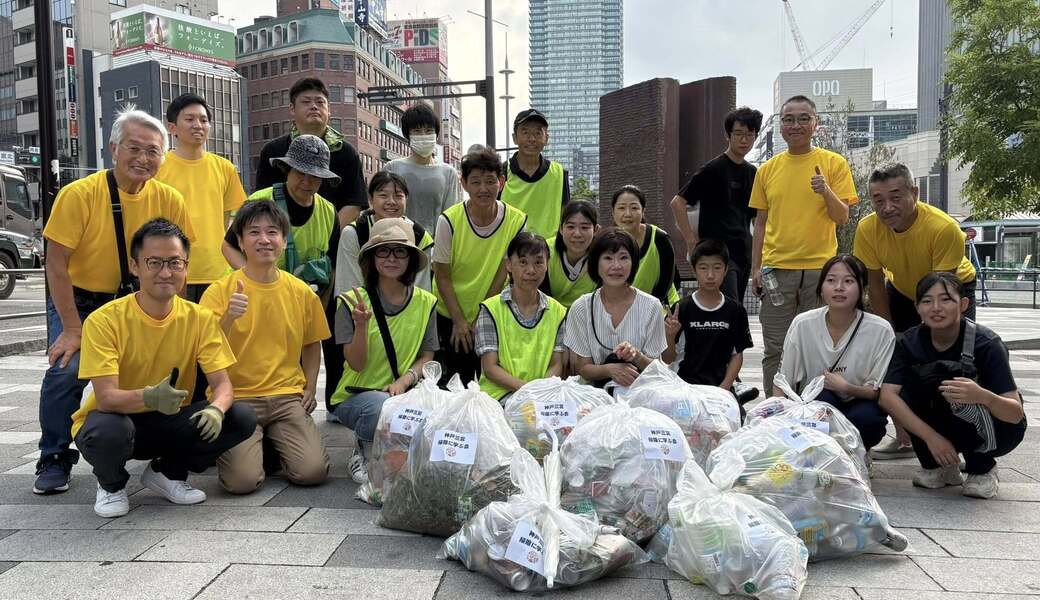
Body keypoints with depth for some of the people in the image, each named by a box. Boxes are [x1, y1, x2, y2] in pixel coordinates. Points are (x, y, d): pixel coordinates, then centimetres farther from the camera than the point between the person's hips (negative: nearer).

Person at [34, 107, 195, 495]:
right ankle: (55, 460, 1)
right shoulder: (79, 194, -18)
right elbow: (57, 264, -17)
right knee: (66, 369, -20)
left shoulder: (168, 200, -9)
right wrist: (73, 328, -20)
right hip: (77, 300, -3)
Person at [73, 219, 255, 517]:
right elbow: (106, 397, -26)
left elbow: (222, 384, -13)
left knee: (241, 419, -21)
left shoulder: (199, 319, -9)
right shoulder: (104, 320, -18)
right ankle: (111, 484, 1)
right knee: (108, 431, -38)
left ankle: (167, 472, 6)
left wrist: (216, 408, -37)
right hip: (116, 417, -3)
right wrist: (149, 397, -47)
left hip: (170, 420, 3)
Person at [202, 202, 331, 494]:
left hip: (288, 396, 2)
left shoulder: (302, 292, 4)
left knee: (313, 471, -17)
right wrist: (229, 318, -27)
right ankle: (241, 445, 14)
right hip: (236, 397, -2)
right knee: (243, 479, -22)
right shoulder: (220, 291, -3)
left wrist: (310, 388, 7)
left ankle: (275, 441, 16)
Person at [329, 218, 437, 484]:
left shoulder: (425, 303, 2)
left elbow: (427, 357, 5)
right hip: (356, 396, -3)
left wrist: (406, 379, -15)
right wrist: (361, 325, -28)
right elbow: (357, 364, -11)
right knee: (383, 407, -38)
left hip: (404, 392, 3)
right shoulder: (353, 302, -7)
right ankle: (365, 452, -1)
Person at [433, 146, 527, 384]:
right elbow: (443, 277, -8)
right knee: (457, 381, 4)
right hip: (450, 315, -1)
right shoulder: (449, 220, -15)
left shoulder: (516, 221, -12)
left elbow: (503, 273, -7)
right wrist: (459, 321, -10)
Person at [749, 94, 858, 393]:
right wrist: (756, 268, 7)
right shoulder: (768, 169, 9)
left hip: (821, 268, -1)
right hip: (776, 269, 2)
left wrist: (827, 192, -19)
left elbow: (842, 217, -1)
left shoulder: (834, 163, 3)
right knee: (775, 350, 5)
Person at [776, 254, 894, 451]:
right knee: (822, 397, -33)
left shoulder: (880, 330, -14)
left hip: (859, 403, 0)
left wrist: (847, 388, -24)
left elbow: (879, 391, -6)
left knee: (867, 416, -32)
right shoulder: (803, 324, -11)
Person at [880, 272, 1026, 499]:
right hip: (942, 434, 4)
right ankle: (939, 465, -2)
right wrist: (930, 436, -33)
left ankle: (984, 469, -8)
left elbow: (1017, 414, -27)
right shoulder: (911, 341, -14)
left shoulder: (986, 343, -23)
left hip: (999, 431, -3)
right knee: (906, 388, -24)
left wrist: (983, 397, -49)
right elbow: (887, 395, -24)